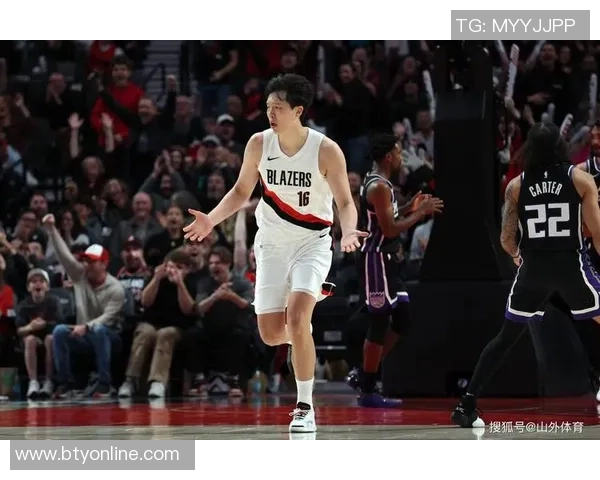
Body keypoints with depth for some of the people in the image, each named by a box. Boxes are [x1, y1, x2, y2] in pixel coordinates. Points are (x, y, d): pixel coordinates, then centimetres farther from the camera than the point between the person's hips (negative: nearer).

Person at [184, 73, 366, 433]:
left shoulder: (326, 150, -17)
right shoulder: (259, 144, -7)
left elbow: (346, 203, -10)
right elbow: (242, 191, 7)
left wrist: (349, 231, -31)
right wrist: (211, 220, -7)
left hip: (313, 242, -4)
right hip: (272, 242, 4)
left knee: (297, 316, -24)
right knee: (271, 334, -1)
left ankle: (305, 407, -13)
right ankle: (304, 334, 38)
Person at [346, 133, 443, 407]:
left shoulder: (377, 183, 14)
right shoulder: (379, 186, -18)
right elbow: (390, 229, -23)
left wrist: (409, 208, 14)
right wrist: (420, 212, -15)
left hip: (385, 260, 10)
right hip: (376, 261, -10)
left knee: (401, 318, 13)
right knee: (379, 324, -5)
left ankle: (364, 376, 17)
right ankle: (367, 392, 0)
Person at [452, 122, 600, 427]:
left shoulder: (516, 186, 3)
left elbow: (507, 240, 5)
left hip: (533, 268, 2)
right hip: (571, 265, -2)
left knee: (506, 338, 13)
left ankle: (467, 405, 8)